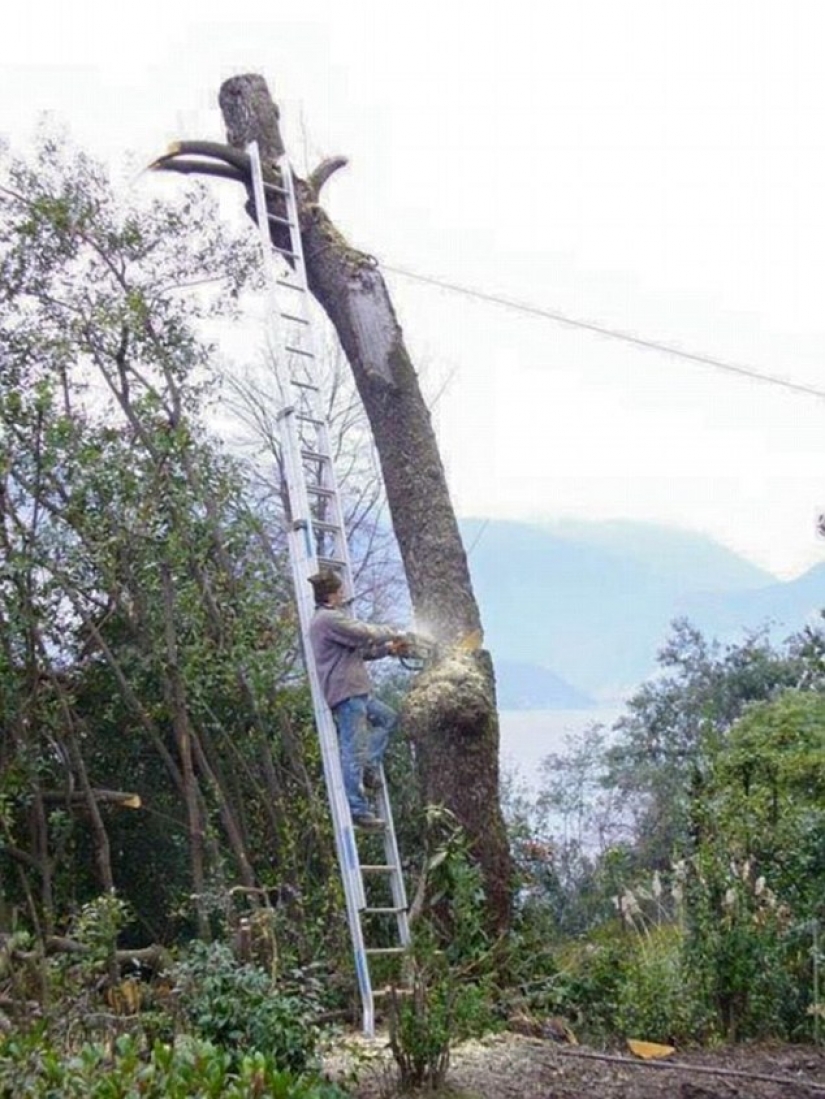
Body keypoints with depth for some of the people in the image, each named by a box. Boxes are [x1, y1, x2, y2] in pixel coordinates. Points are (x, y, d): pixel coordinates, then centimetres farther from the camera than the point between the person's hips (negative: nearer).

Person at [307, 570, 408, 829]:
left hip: (355, 692, 11)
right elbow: (365, 634, -15)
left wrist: (388, 649, 20)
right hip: (345, 692, -11)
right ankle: (357, 809, -8)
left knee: (388, 718, 22)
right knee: (354, 750, -9)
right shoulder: (330, 619, -13)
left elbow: (359, 649, 25)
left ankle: (369, 766, 12)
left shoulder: (327, 619, 21)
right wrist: (393, 633, 2)